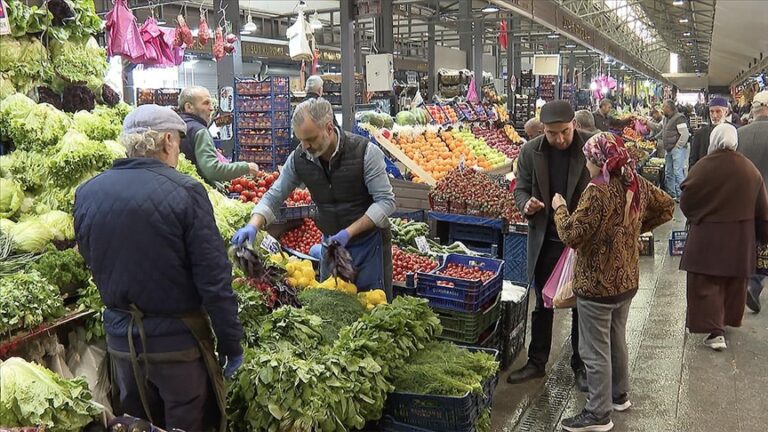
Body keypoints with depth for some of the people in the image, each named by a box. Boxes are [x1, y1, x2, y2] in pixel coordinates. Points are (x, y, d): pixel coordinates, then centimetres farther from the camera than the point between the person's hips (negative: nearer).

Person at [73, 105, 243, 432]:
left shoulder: (86, 193, -3)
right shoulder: (184, 191, -19)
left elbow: (92, 264, 10)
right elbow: (214, 279, -19)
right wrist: (231, 343, -9)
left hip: (119, 337, 5)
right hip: (178, 339, -5)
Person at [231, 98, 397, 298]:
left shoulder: (365, 152, -20)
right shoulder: (299, 158, -8)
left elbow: (386, 201, -18)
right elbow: (274, 195, 1)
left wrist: (349, 232, -24)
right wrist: (253, 226, -17)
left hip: (368, 241, -4)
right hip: (331, 242, 4)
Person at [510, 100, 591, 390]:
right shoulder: (530, 152, -5)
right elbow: (521, 189, 4)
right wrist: (526, 204, -18)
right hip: (545, 239, 2)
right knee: (542, 304, 14)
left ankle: (581, 365, 29)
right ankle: (536, 362, 29)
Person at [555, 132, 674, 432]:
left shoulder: (598, 191, -25)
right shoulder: (638, 184, 0)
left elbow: (572, 235, -26)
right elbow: (666, 207, 15)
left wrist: (559, 208, -10)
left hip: (597, 285, -8)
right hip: (627, 281, 8)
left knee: (595, 351, 5)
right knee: (617, 340, 25)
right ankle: (619, 395, 41)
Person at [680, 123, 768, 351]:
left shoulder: (703, 167, -15)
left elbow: (686, 201, -8)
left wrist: (697, 217, 12)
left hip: (708, 237, -4)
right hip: (741, 238, 5)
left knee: (706, 283, 3)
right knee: (735, 281, 21)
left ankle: (715, 330, -4)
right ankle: (730, 319, 38)